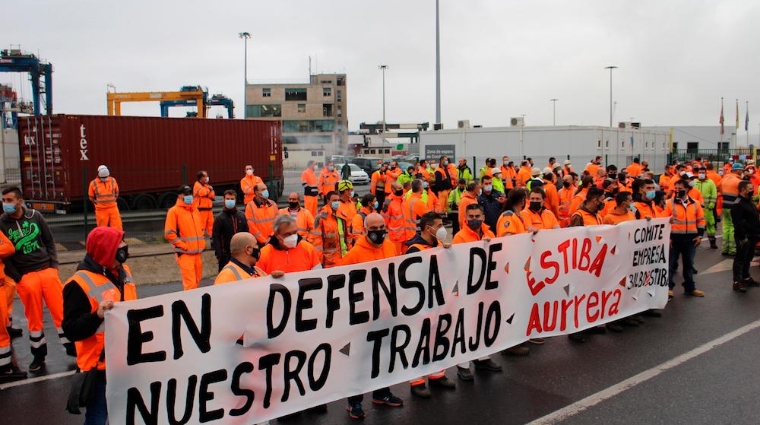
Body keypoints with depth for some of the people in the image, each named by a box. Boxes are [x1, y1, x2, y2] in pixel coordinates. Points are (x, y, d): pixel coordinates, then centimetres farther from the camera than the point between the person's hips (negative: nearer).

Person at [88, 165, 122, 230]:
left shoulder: (113, 181, 2)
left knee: (117, 227, -2)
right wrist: (98, 203, 9)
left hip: (113, 208, 2)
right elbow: (91, 197, 9)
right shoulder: (93, 183, -4)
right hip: (101, 210, -2)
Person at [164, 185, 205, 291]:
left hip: (197, 252, 7)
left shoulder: (195, 210, 16)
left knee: (197, 280, 13)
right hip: (185, 253, -7)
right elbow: (169, 234, -13)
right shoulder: (174, 211, -6)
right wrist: (183, 246, -15)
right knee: (190, 283, -10)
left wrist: (202, 243, 12)